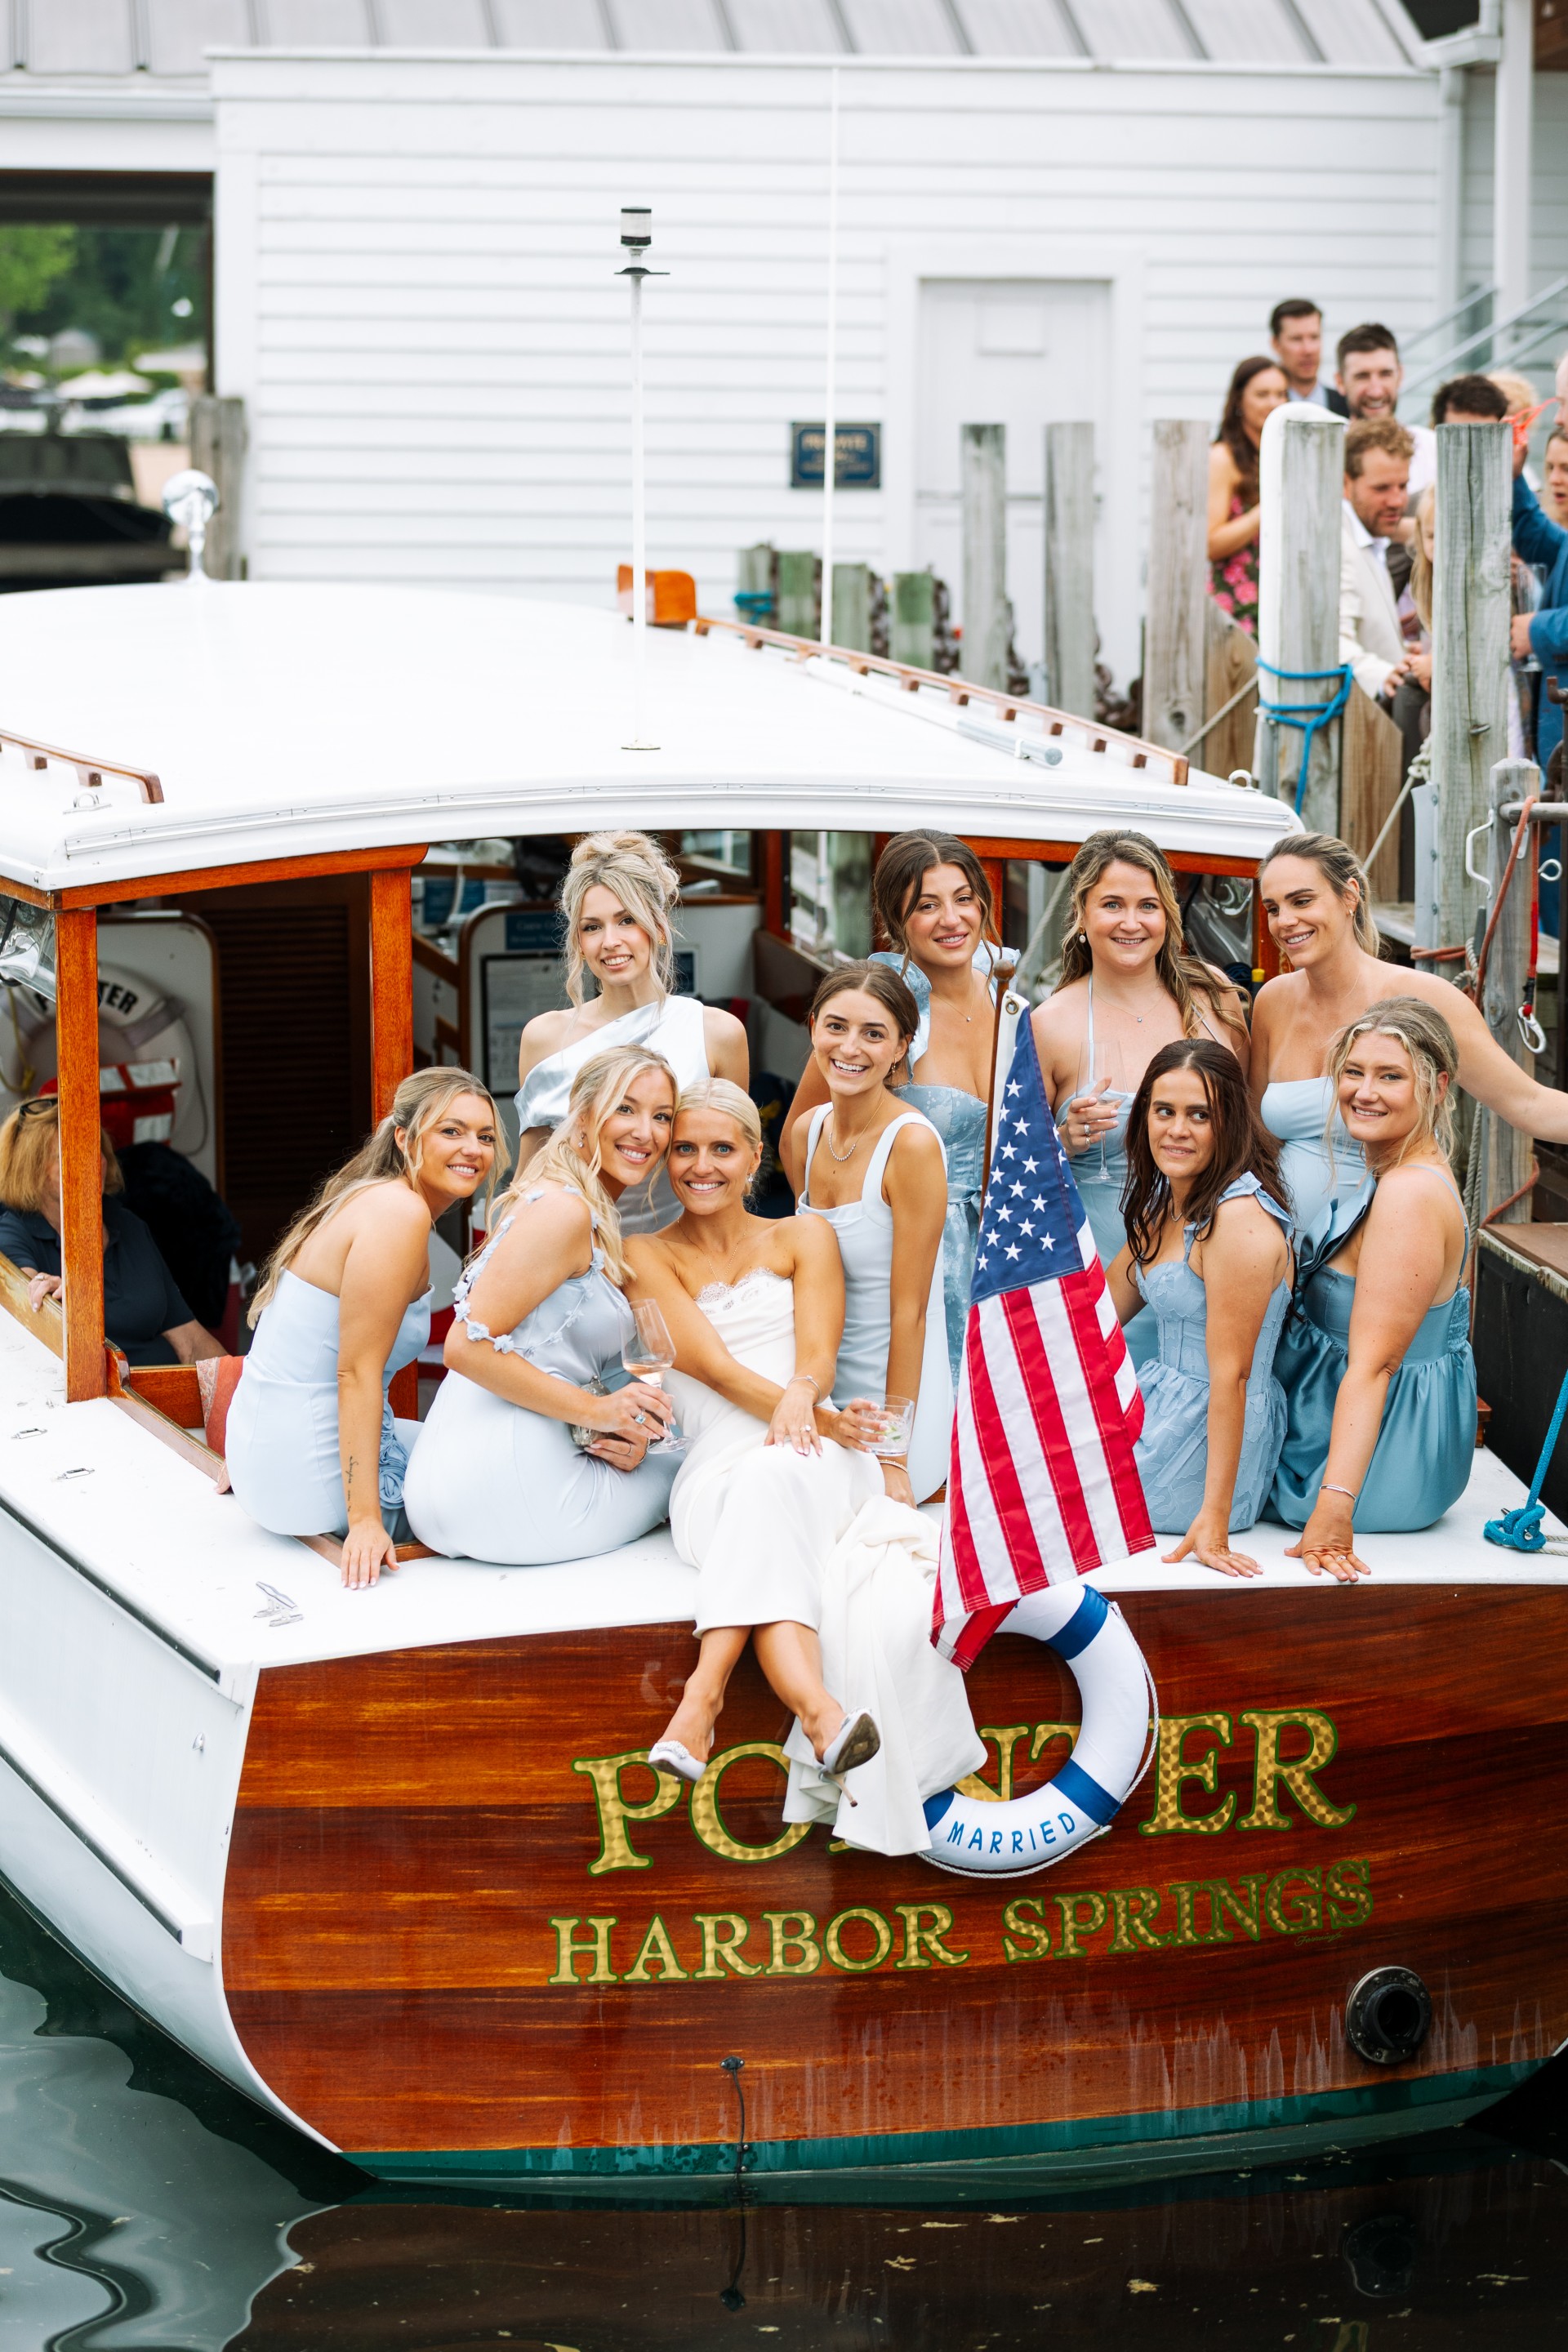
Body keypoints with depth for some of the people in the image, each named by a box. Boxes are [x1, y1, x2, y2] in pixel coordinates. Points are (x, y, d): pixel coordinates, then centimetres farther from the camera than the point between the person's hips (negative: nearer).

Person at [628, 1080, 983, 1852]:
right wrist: (821, 1419, -19)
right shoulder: (647, 1257, 14)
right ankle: (820, 1711, -64)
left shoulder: (802, 1238, 21)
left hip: (817, 1468, 1)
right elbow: (713, 1366, -2)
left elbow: (817, 1354, 4)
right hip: (714, 1475, -1)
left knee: (772, 1478, -38)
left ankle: (704, 1694, -57)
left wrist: (801, 1401, -23)